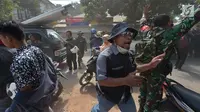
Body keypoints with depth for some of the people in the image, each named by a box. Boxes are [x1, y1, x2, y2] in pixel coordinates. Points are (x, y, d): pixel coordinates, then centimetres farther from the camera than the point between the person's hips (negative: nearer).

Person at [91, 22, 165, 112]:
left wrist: (150, 65, -6)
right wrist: (125, 81, -40)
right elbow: (101, 80, -33)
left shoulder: (128, 54, -6)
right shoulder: (105, 56, -30)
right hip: (108, 95, -4)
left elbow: (133, 69, 7)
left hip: (125, 94, 5)